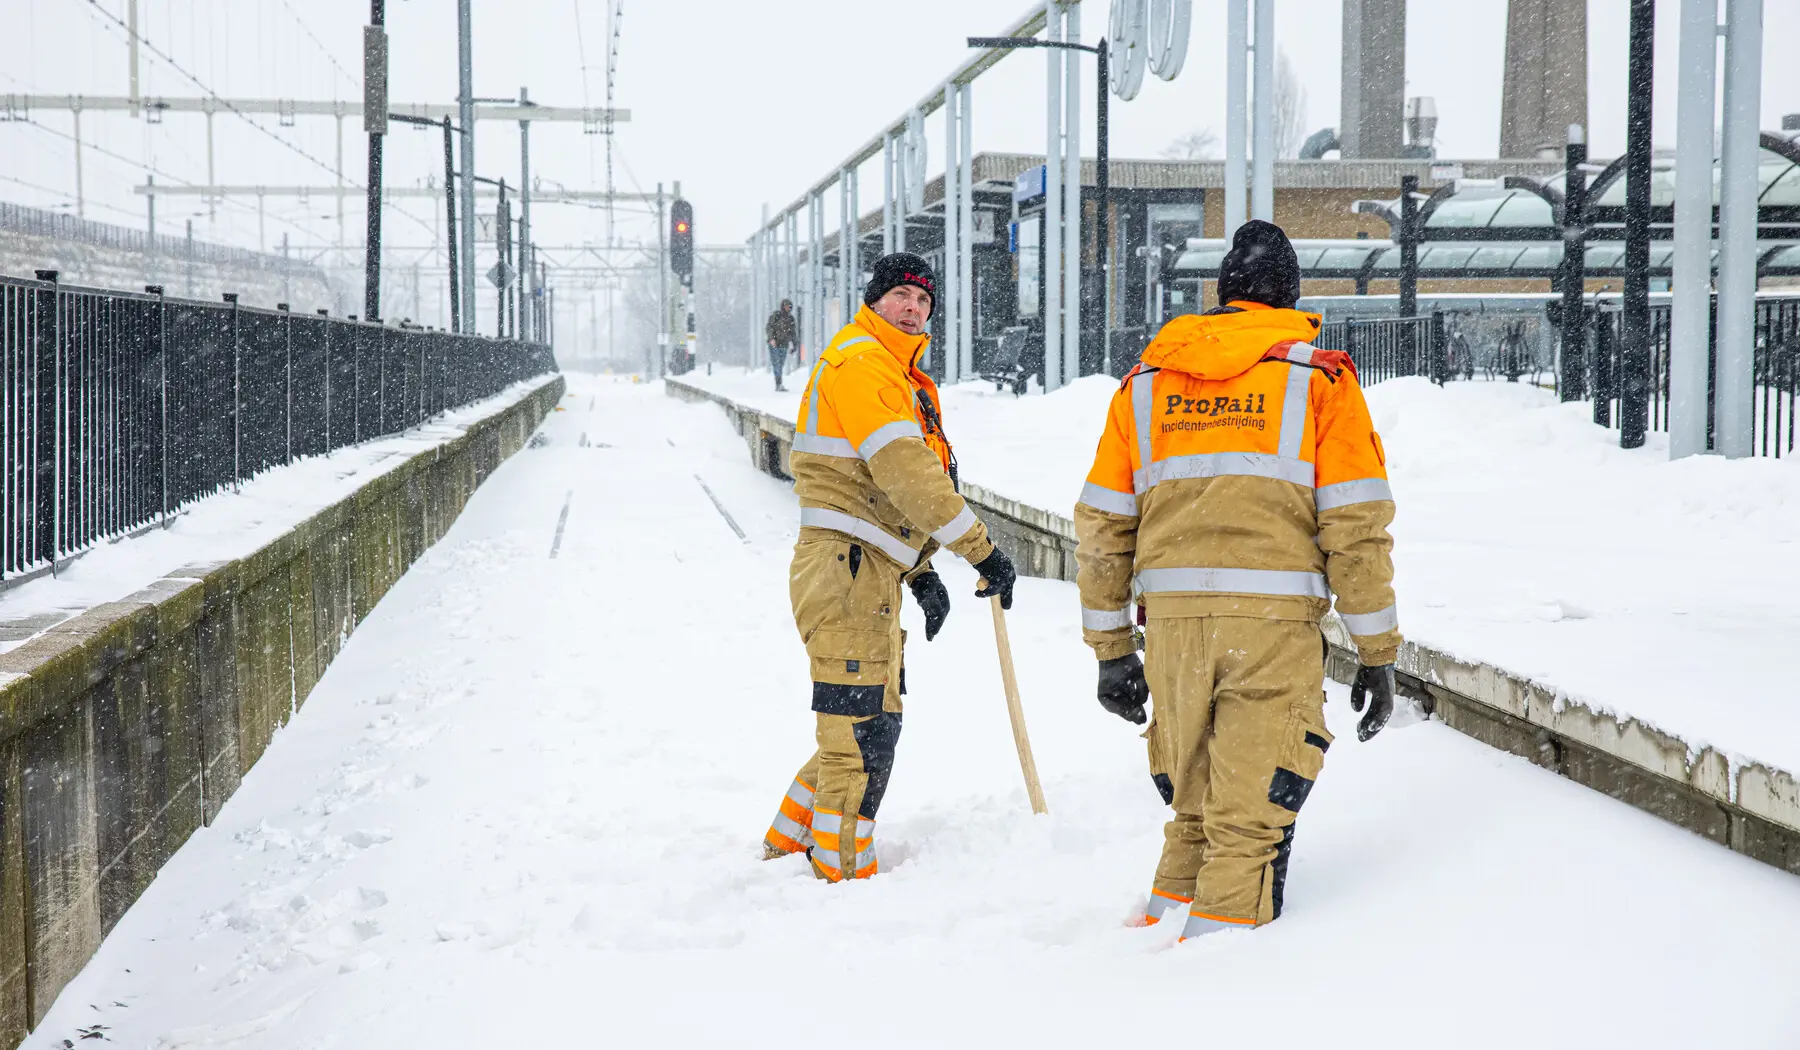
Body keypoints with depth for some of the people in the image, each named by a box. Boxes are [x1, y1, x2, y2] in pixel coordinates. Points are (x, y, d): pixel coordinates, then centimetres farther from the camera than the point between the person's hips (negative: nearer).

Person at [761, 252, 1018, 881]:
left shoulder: (908, 378, 22)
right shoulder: (858, 363, -11)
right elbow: (903, 470, -22)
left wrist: (921, 573, 16)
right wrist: (981, 551, -22)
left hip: (874, 576, 10)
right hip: (845, 569, -10)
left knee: (868, 726, 16)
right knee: (862, 728, -7)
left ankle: (791, 842, 27)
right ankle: (842, 872, 0)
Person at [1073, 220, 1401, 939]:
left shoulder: (1146, 381, 15)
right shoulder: (1319, 379, 5)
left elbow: (1101, 525, 14)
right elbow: (1356, 526, -2)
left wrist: (1111, 652, 19)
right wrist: (1378, 656, 3)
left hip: (1171, 619, 4)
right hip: (1274, 619, -4)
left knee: (1195, 809, 19)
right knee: (1250, 821, 2)